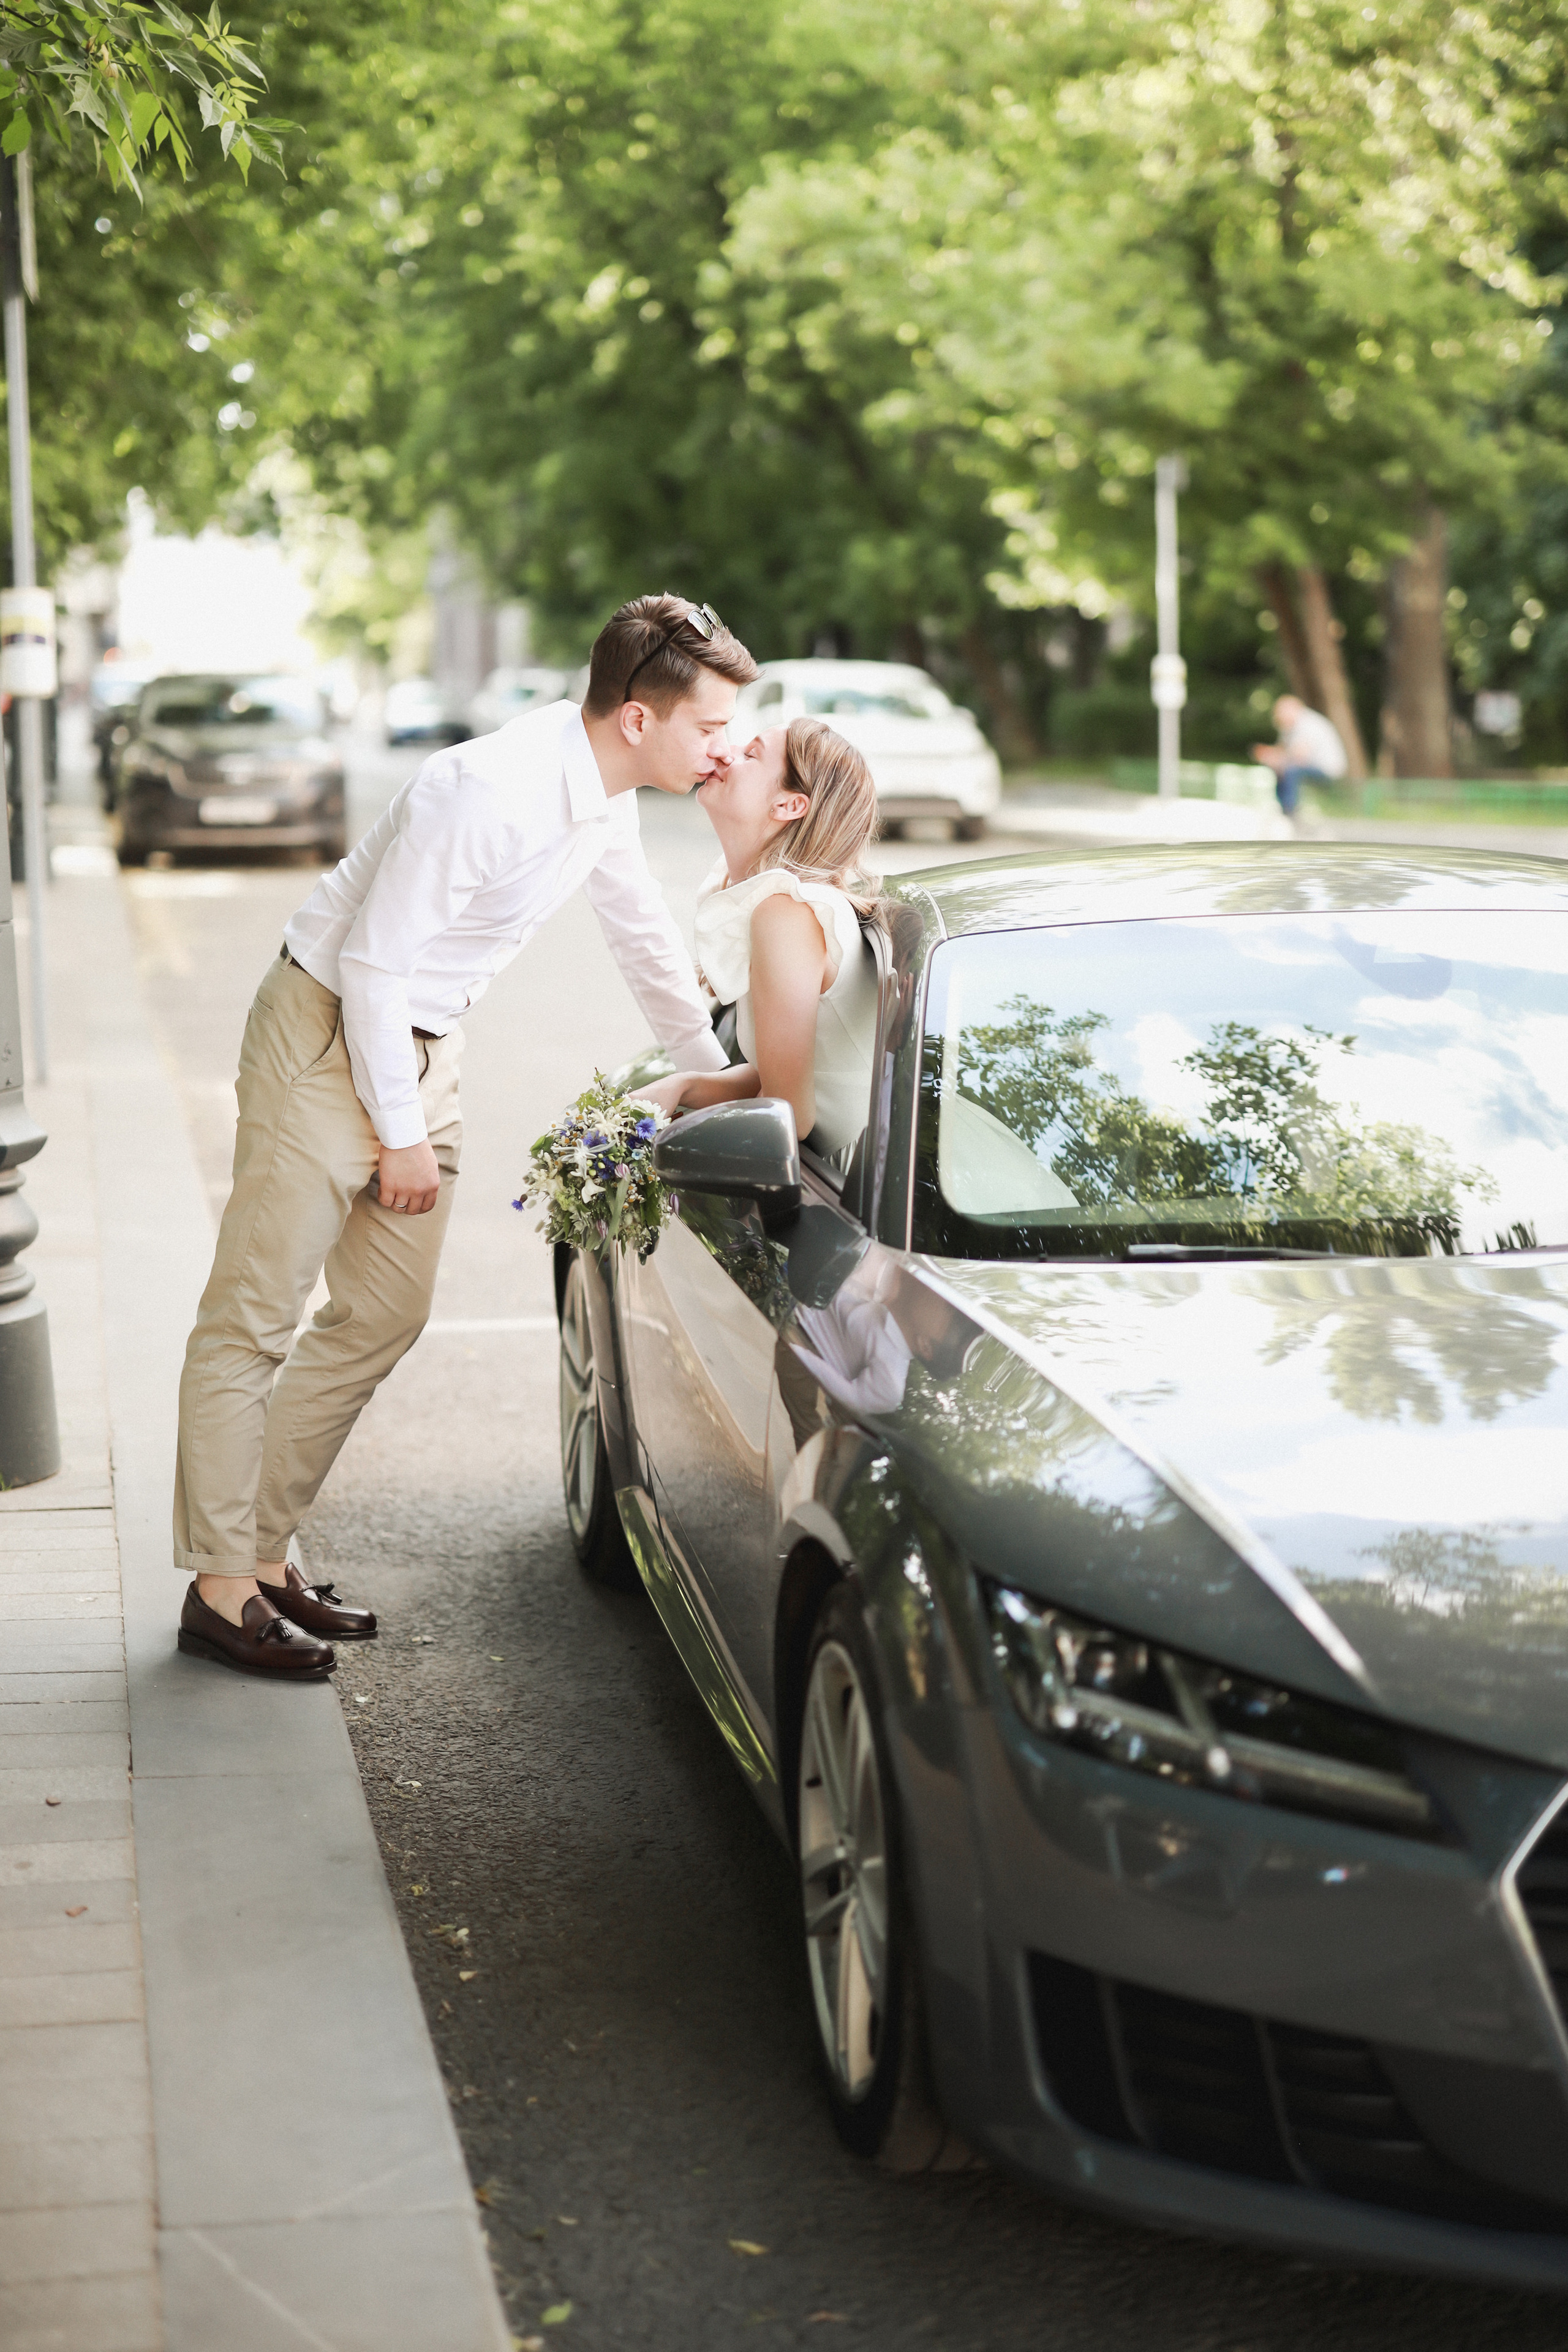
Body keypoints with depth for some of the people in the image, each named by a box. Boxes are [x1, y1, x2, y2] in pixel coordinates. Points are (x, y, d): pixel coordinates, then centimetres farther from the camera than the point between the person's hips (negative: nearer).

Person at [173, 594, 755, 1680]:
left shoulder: (606, 801, 1)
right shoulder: (489, 795, -27)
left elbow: (648, 937, 18)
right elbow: (375, 961, -23)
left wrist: (721, 1074, 26)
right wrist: (400, 1134, -17)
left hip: (422, 1046, 9)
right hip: (330, 1034, -9)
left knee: (387, 1313, 11)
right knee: (254, 1318, -3)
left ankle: (262, 1549, 20)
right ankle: (221, 1586, 3)